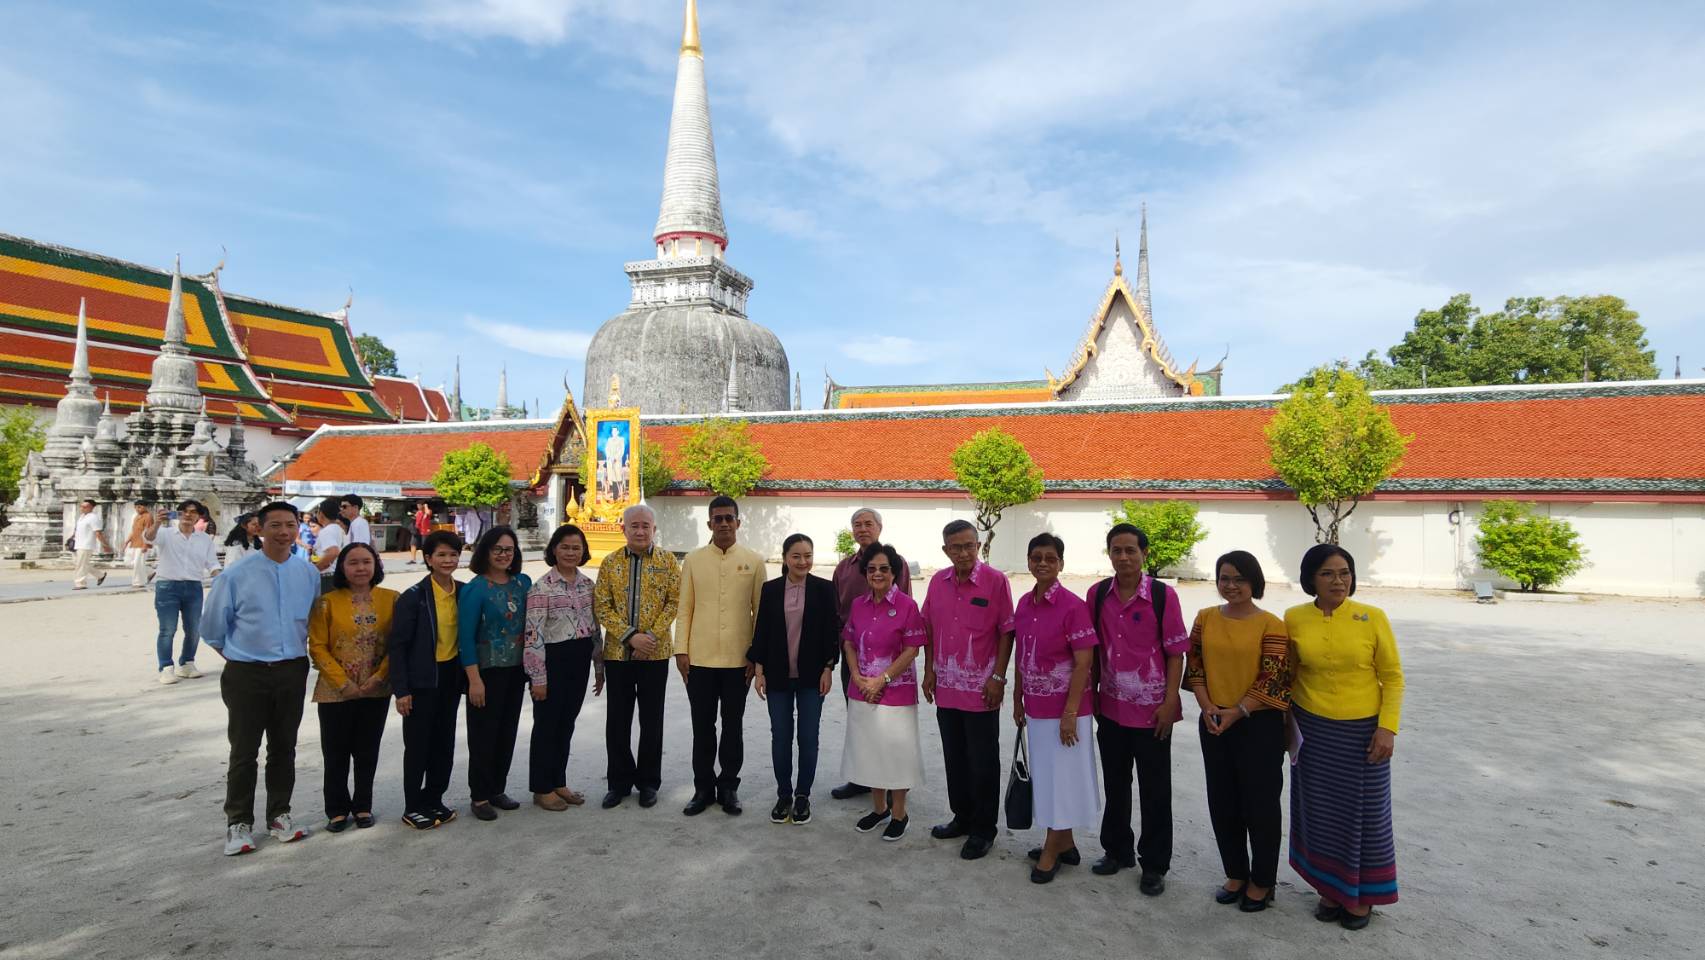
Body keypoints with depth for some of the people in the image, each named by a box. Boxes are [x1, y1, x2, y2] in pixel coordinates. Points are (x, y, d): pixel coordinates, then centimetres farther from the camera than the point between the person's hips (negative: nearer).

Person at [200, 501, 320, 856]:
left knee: (284, 748, 15)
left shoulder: (309, 573, -2)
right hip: (247, 675, -3)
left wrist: (296, 654, 11)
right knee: (244, 752, 6)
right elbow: (213, 627, 2)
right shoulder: (236, 574, -10)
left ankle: (279, 815, 29)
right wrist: (237, 656, 7)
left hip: (292, 672, 3)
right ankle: (238, 824, 22)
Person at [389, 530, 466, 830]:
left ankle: (433, 800, 27)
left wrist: (467, 676, 7)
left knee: (444, 742, 13)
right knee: (418, 744, 5)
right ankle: (412, 808, 18)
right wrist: (401, 689, -13)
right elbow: (398, 645, -11)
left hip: (451, 676, 5)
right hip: (422, 679, -5)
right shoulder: (413, 597, -12)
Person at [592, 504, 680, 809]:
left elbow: (674, 601, -3)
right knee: (617, 721, 8)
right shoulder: (610, 562, 4)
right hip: (617, 652, 1)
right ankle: (620, 781, 23)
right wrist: (630, 636, -14)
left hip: (655, 653, -1)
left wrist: (652, 636, -15)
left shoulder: (667, 561, 1)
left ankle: (649, 782, 21)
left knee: (652, 721, 7)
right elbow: (601, 606, -2)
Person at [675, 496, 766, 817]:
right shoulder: (693, 560, 4)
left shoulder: (754, 561, 1)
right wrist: (681, 651, -1)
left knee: (732, 726, 11)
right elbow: (685, 609, 5)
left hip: (738, 660, -1)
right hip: (700, 659, 1)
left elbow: (760, 610, 2)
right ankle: (703, 787, 24)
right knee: (702, 727, 10)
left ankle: (728, 787, 25)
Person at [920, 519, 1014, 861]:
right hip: (946, 687, 5)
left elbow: (1006, 632, -9)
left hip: (981, 690, -5)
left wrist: (998, 677, -12)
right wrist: (929, 670, 7)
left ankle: (983, 830, 21)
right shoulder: (938, 581, 3)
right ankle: (962, 817, 34)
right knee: (954, 758, 17)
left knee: (982, 762, 6)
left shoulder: (995, 581, -12)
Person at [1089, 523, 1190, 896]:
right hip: (1111, 707, 4)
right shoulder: (1097, 594, 0)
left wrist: (1169, 702, -11)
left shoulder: (1163, 595, -11)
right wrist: (1091, 692, 8)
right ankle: (1117, 849, 35)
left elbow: (1176, 652, -8)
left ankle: (1154, 865, 23)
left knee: (1155, 791, 8)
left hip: (1152, 710, -4)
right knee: (1115, 784, 17)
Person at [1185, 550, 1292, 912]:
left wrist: (1237, 711, -17)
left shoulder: (1271, 624, -9)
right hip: (1214, 724, 5)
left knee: (1260, 803, 7)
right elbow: (1195, 665, 4)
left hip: (1259, 724, -4)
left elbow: (1273, 678, -12)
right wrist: (1207, 707, -8)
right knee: (1222, 802, 13)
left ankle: (1262, 881, 25)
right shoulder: (1206, 618, 4)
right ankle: (1236, 874, 31)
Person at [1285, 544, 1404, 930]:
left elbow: (1393, 677, -3)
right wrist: (1285, 721, 7)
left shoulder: (1372, 617, -9)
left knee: (1363, 810, 11)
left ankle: (1362, 895, 31)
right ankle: (1331, 888, 32)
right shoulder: (1294, 618, -4)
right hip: (1311, 729, 2)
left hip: (1362, 731, -2)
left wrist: (1387, 726, -10)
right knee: (1320, 811, 12)